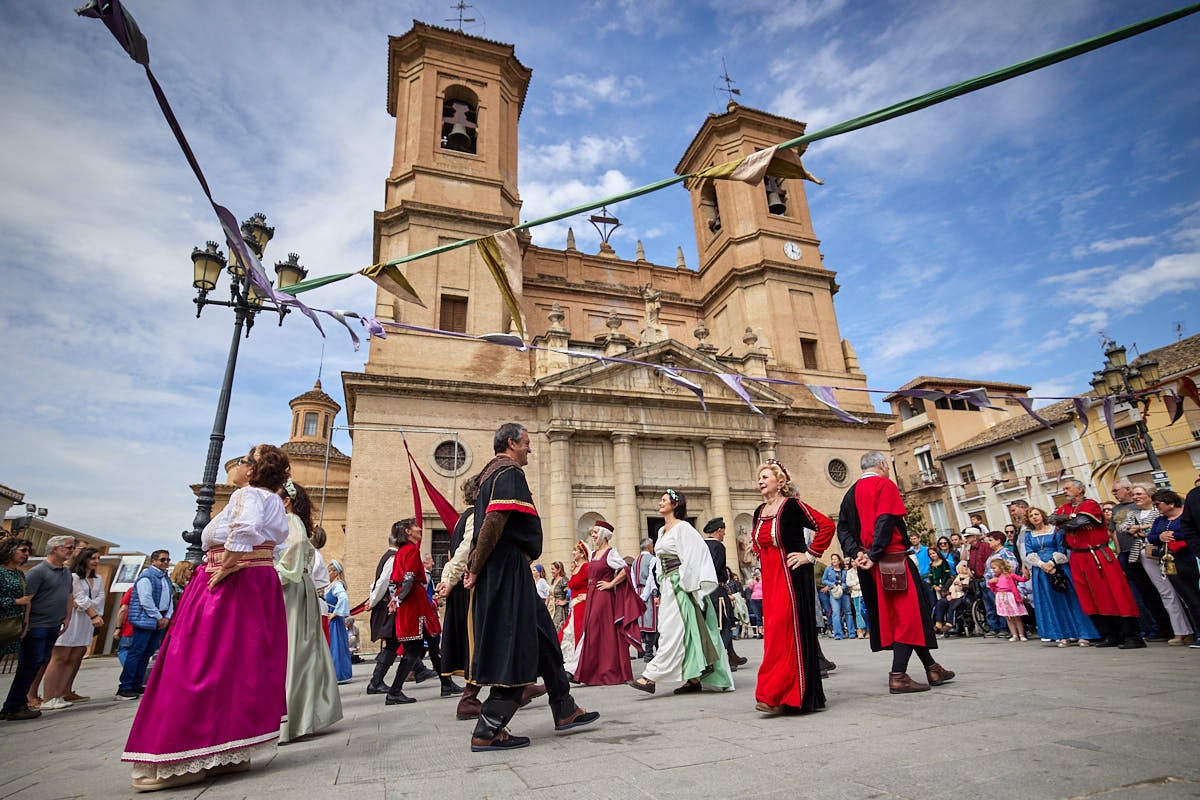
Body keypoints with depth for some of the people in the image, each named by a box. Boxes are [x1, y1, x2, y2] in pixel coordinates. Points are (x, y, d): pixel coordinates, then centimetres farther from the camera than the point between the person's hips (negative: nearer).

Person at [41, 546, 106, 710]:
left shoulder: (98, 579, 16)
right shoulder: (73, 577, -4)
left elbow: (100, 598, 7)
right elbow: (81, 598, -10)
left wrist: (82, 605, -9)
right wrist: (94, 615, -12)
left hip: (88, 621, 7)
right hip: (70, 619, -6)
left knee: (75, 658, 7)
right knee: (60, 658, -7)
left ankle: (66, 693, 13)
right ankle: (49, 700, -7)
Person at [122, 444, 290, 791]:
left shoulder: (247, 494, -11)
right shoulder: (272, 500, 18)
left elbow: (244, 530, -28)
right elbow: (277, 537, 13)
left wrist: (224, 568, -21)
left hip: (234, 583, -10)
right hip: (260, 585, 10)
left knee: (202, 662, -5)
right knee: (245, 663, 11)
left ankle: (184, 760, -2)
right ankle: (235, 751, 17)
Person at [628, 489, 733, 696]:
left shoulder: (682, 528, -9)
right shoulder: (662, 531, 17)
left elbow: (691, 559, -13)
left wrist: (683, 587, -16)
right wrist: (661, 592, 18)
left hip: (680, 587, -9)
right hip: (668, 586, 9)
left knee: (673, 631, -6)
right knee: (685, 633, 9)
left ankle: (651, 677, -7)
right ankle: (694, 679, 14)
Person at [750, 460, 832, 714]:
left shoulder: (792, 506, -9)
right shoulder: (759, 512, 12)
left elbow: (826, 525, -14)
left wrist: (811, 554, -13)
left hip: (791, 576, -7)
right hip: (770, 578, 8)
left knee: (785, 631, -9)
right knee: (774, 633, 7)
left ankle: (774, 694, -7)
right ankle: (791, 695, 17)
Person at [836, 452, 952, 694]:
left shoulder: (851, 493, 16)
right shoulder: (884, 485, -5)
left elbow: (843, 528, 7)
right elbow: (886, 522, -17)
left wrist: (855, 553, -3)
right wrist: (874, 556, -18)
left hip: (868, 565, 8)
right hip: (891, 560, -8)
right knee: (908, 613, -2)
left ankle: (931, 667, 25)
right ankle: (898, 675, -6)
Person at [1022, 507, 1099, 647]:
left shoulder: (1055, 530, 3)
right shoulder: (1028, 535, 10)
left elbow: (1062, 549, -4)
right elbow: (1029, 554, 4)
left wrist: (1051, 563, -16)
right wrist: (1041, 564, -12)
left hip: (1059, 568, -2)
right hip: (1040, 571, 2)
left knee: (1070, 599, -3)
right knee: (1052, 603, 3)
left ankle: (1083, 634, 2)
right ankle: (1063, 635, 9)